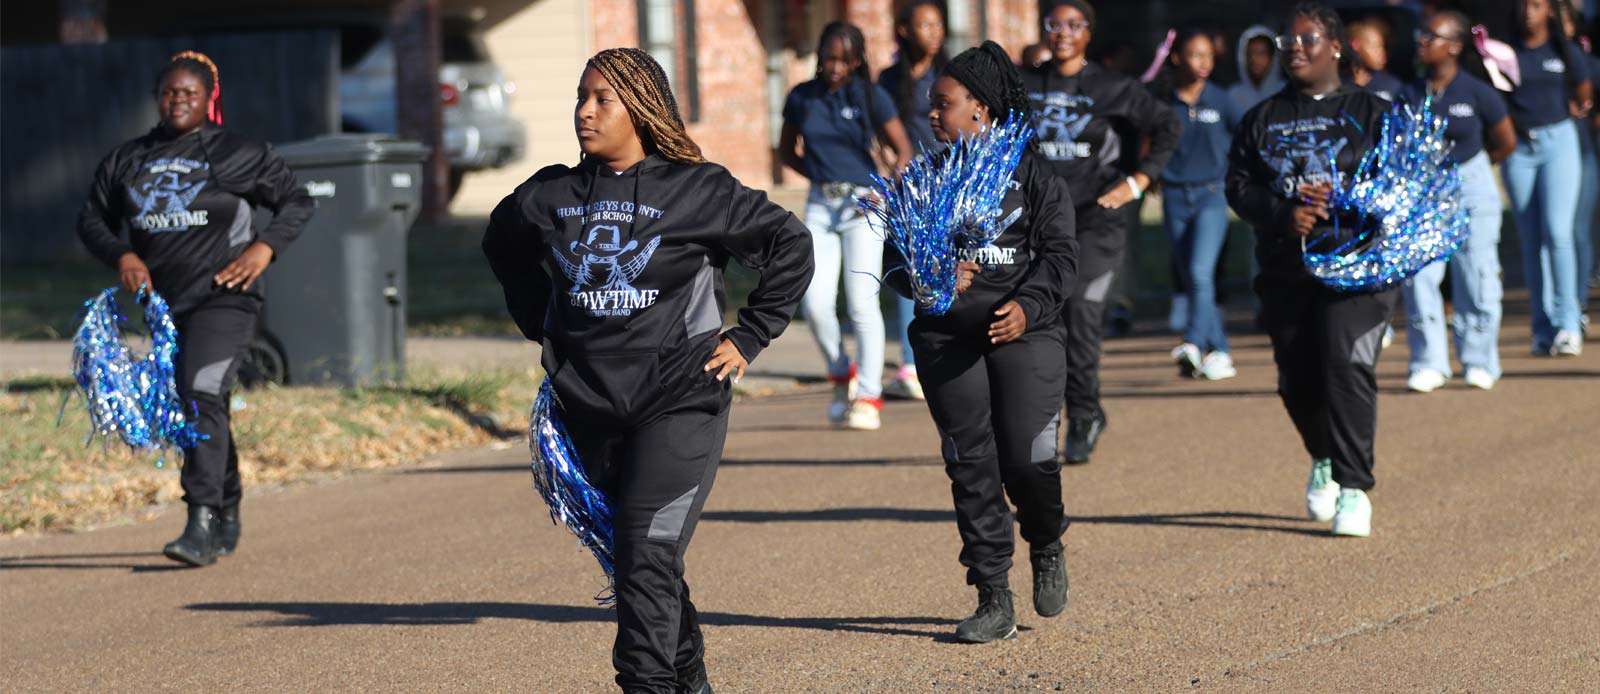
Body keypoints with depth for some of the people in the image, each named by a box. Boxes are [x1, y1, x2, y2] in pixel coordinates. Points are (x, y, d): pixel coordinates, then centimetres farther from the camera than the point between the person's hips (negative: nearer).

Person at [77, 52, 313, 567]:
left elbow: (297, 202, 6)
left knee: (202, 394, -22)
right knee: (192, 408, 13)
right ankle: (228, 519, 28)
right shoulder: (127, 160, 11)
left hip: (223, 298, -5)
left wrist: (265, 248, -11)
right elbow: (92, 219, 16)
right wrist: (121, 255, -4)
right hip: (163, 304, 5)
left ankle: (203, 523, -28)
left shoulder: (237, 154, 0)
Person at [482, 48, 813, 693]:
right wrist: (543, 327, 19)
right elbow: (502, 247, 26)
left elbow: (790, 244, 0)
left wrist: (747, 337, -3)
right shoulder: (549, 197, 4)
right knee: (631, 556, 13)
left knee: (648, 551, -17)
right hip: (590, 408, 5)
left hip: (681, 402, -5)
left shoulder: (695, 191, -7)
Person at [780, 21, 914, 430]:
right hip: (820, 207, 3)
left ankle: (868, 398, -7)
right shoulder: (802, 98, 6)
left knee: (862, 302, -10)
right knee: (815, 303, -8)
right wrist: (818, 174, 3)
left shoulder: (871, 96, -1)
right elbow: (787, 149, 19)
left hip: (863, 207, -3)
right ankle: (841, 377, 16)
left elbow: (902, 151, 3)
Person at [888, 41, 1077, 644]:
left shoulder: (1032, 175, 4)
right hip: (947, 338, 3)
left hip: (1024, 330, -3)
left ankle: (1047, 547, 20)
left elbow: (1059, 253, -1)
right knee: (971, 466, -1)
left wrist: (1028, 305, -17)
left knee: (1027, 457, -13)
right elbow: (896, 261, 10)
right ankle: (994, 601, 5)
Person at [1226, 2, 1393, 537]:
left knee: (1347, 364, -19)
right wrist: (1283, 214, -10)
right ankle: (1324, 458, 35)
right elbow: (1238, 185, 8)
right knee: (1297, 379, 5)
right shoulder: (1262, 119, 16)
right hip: (1285, 268, 4)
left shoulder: (1372, 112, 6)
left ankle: (1354, 488, -15)